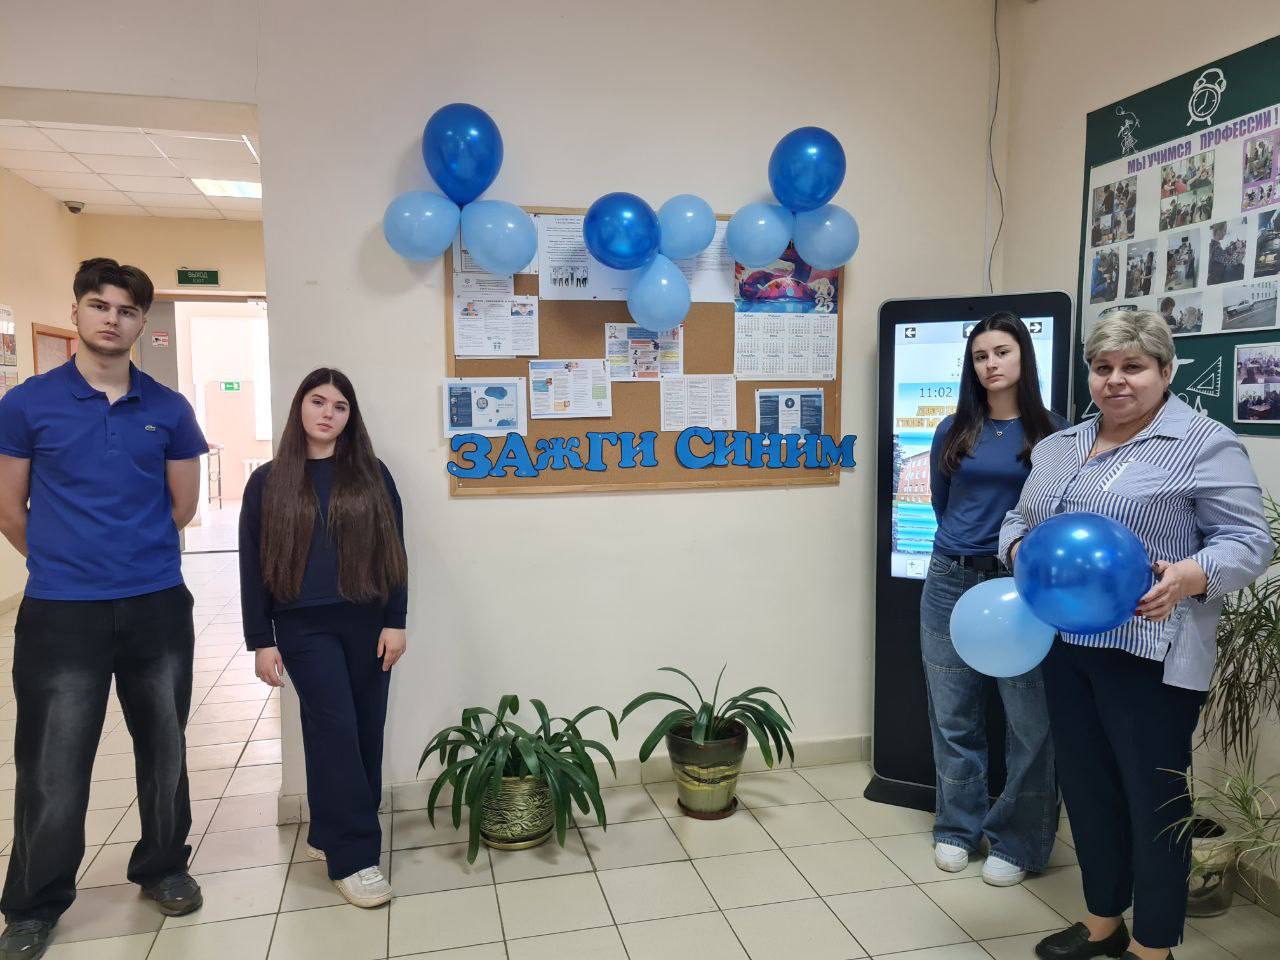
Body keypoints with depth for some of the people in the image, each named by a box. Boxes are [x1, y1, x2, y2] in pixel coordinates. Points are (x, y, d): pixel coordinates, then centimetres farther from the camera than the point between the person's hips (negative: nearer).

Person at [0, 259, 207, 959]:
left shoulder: (168, 410, 3)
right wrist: (61, 561, 11)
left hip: (158, 605, 2)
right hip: (61, 612, -2)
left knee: (164, 749, 13)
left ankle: (163, 868, 34)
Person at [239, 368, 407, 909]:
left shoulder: (371, 475, 5)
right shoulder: (268, 482, 3)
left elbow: (392, 552, 3)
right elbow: (253, 565, 3)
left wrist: (395, 622, -4)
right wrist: (260, 641, -2)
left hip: (366, 622, 2)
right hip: (304, 626, -2)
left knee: (363, 732, 6)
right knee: (336, 729, -8)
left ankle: (328, 834, 26)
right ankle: (353, 856, 0)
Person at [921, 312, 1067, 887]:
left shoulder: (1052, 434, -2)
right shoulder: (953, 432, 7)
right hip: (952, 583, 3)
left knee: (1031, 722, -1)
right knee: (953, 716, 10)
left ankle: (1017, 842, 18)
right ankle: (958, 829, 27)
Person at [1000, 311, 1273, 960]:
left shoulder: (1204, 444, -6)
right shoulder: (1058, 447, 13)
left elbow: (1248, 541, -9)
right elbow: (1019, 520, 17)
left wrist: (1188, 578, -27)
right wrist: (1018, 548, -5)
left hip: (1150, 653, -6)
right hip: (1065, 644, 6)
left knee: (1153, 796, 6)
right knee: (1085, 785, 15)